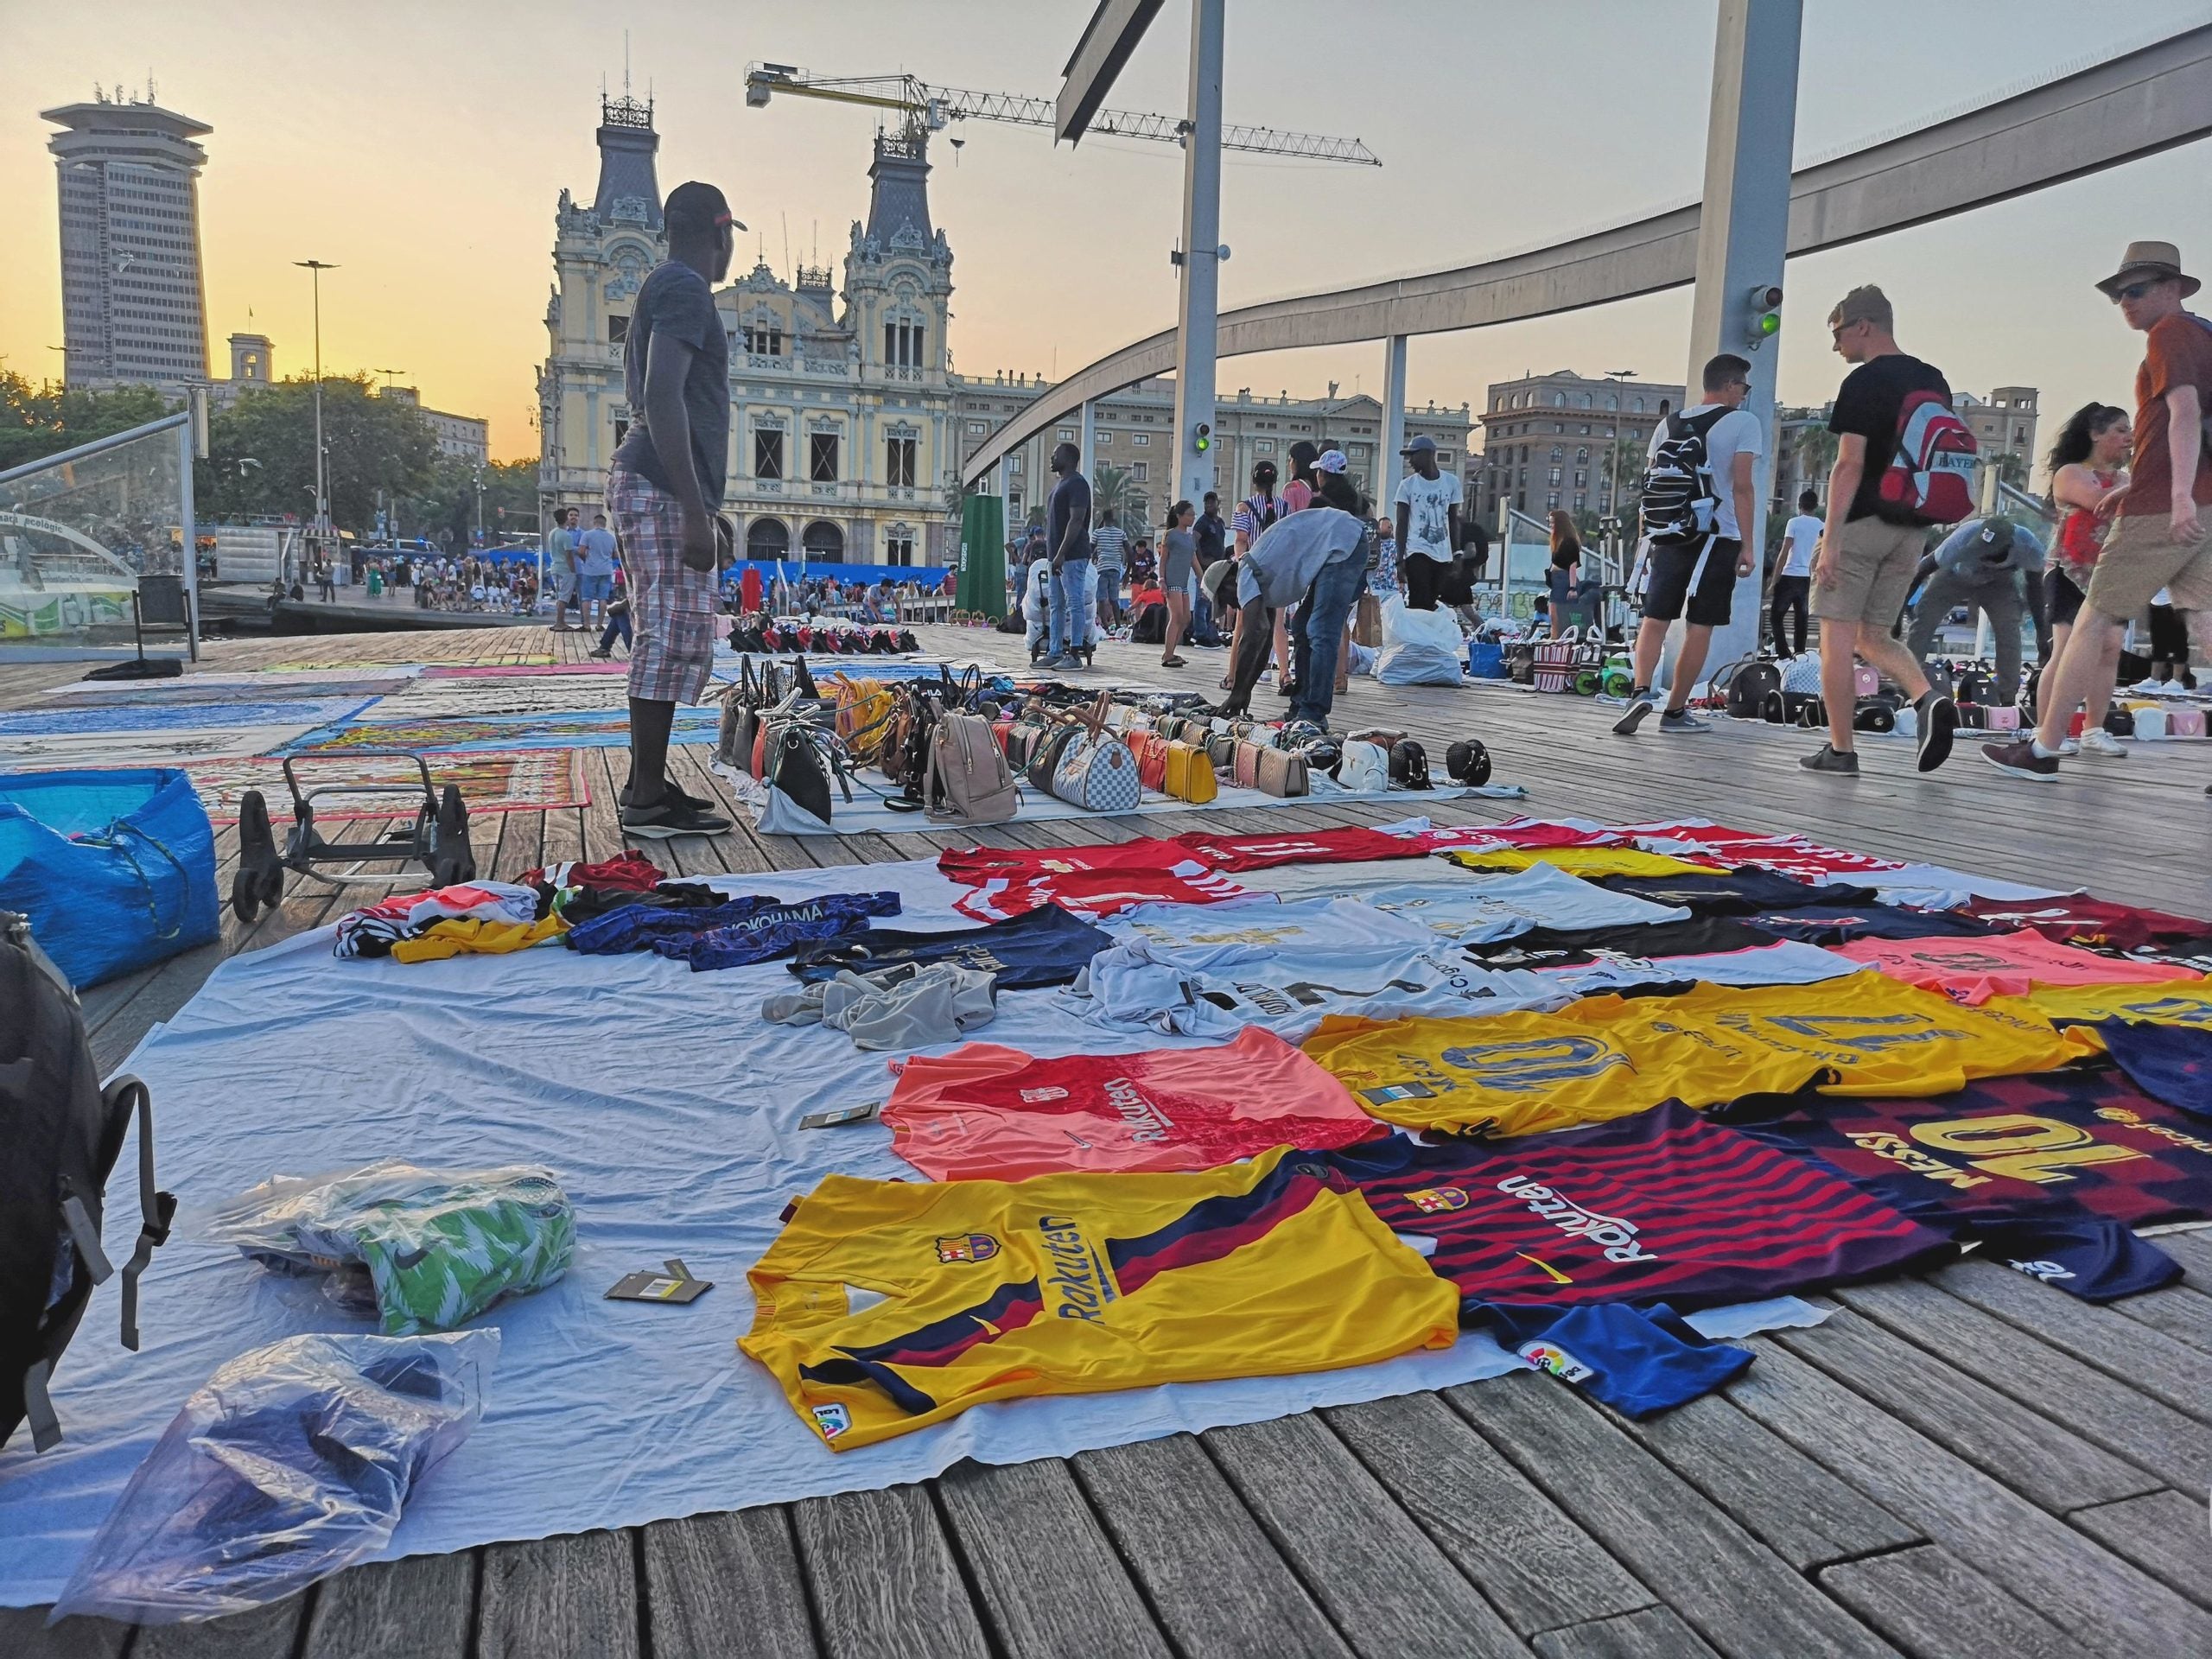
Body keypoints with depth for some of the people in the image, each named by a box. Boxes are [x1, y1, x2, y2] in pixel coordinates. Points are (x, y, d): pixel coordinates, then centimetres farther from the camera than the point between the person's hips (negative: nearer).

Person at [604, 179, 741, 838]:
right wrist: (695, 511, -25)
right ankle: (649, 801, -10)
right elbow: (662, 394, -21)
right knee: (676, 639, -11)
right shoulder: (685, 288, -8)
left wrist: (698, 505, 28)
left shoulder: (661, 288, 24)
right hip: (664, 488, -11)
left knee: (668, 638, 12)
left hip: (646, 486, 11)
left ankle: (648, 783, 16)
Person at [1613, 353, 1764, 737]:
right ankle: (1675, 712, 8)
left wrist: (1653, 537, 21)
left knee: (1654, 619, 7)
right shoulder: (1743, 422, -2)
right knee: (1699, 627, 3)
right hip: (1717, 536, -4)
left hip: (1669, 533, 4)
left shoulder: (1669, 424, 13)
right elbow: (1741, 486, -9)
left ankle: (1641, 692, -14)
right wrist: (1746, 545, -7)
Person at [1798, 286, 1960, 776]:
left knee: (1837, 637, 0)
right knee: (1873, 636, 15)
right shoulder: (1935, 382, 15)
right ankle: (1930, 698, -10)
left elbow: (1850, 464, -17)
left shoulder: (1864, 382, -10)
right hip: (1911, 529, 7)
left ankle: (1840, 750, 1)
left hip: (1862, 522, -7)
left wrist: (1830, 538, -17)